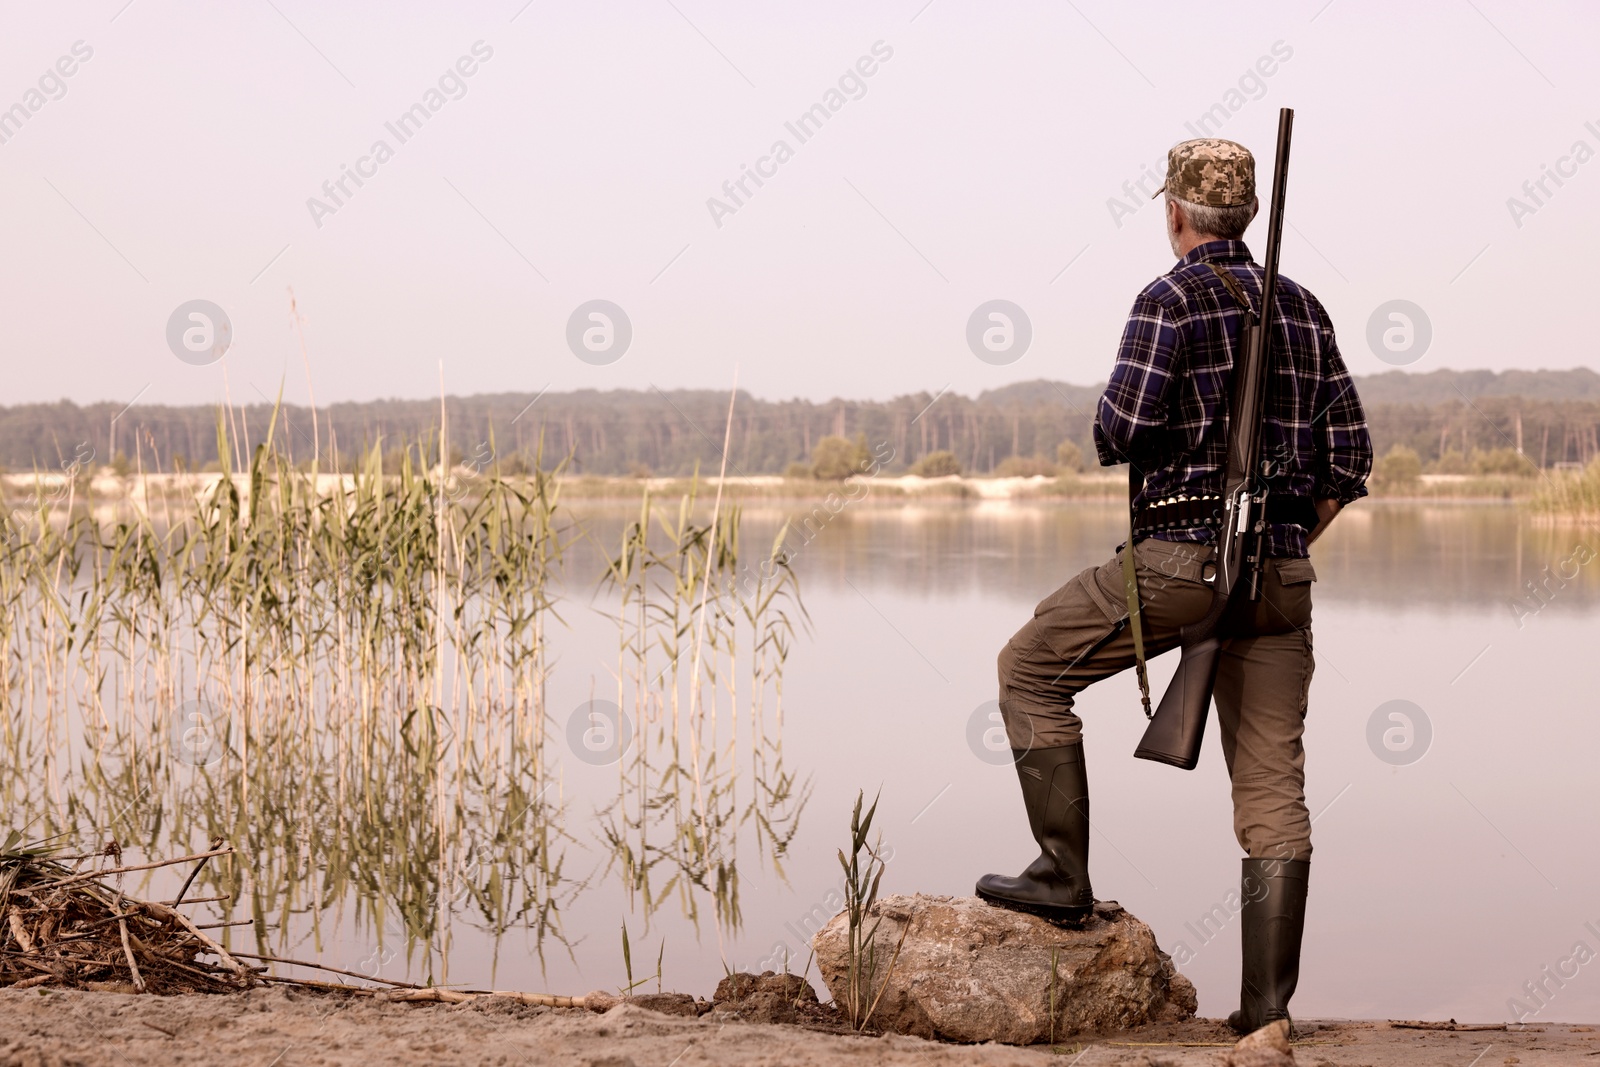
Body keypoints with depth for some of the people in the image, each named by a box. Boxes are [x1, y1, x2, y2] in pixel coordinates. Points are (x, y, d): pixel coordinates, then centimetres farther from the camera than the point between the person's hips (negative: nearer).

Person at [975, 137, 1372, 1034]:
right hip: (1281, 578, 6)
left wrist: (1110, 434, 8)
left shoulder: (1172, 299, -6)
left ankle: (1064, 876, 10)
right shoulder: (1305, 309, 13)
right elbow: (1349, 459, 11)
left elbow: (1124, 430, -16)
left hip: (1178, 559, -6)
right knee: (1274, 784, 4)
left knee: (1032, 669, 13)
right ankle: (1267, 999, 3)